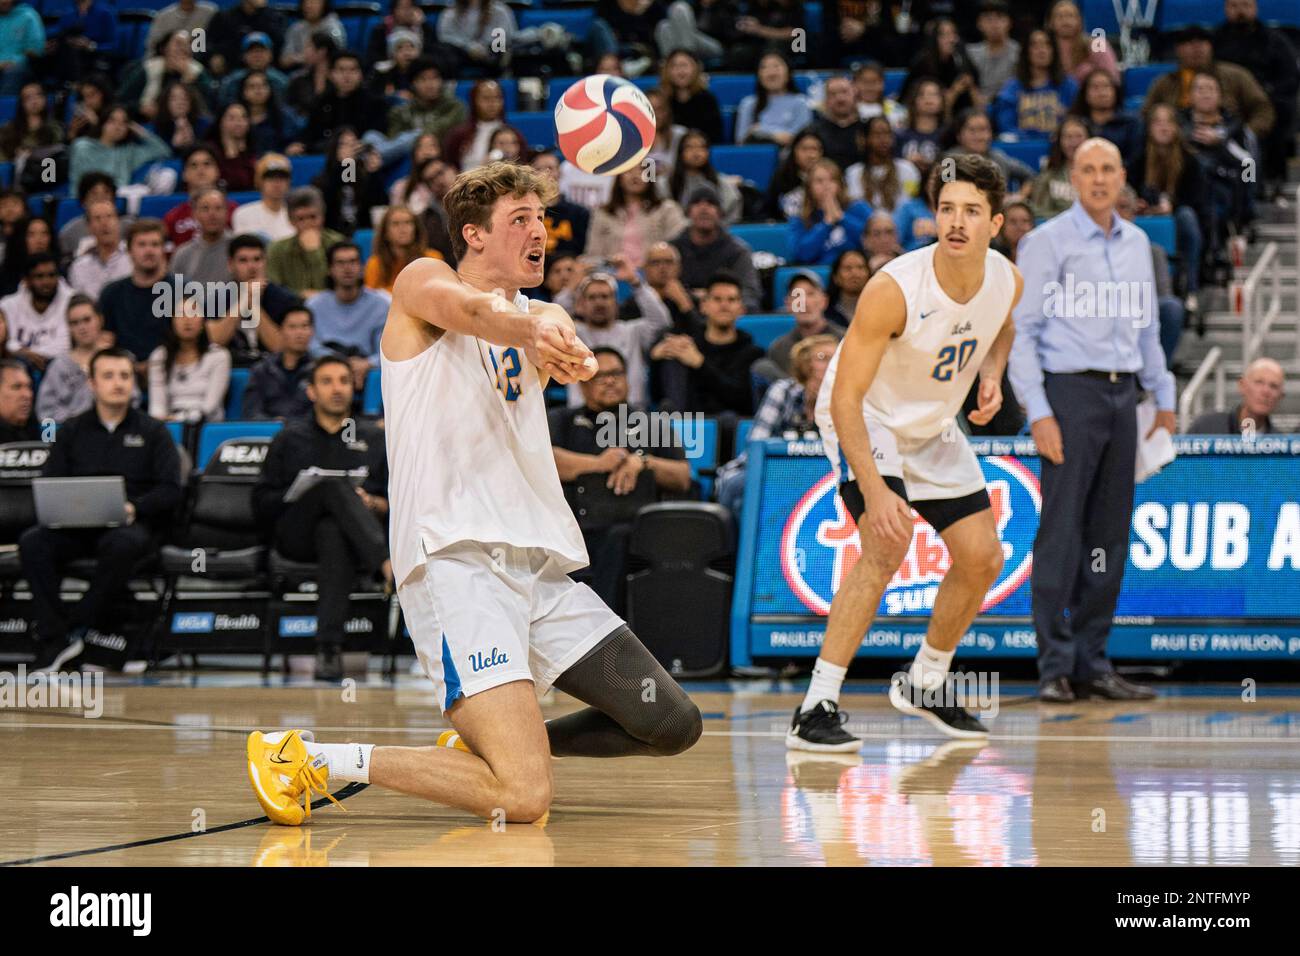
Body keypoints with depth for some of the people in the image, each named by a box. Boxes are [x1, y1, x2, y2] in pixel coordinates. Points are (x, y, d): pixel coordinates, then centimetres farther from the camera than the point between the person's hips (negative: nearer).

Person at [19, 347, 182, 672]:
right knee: (32, 542, -29)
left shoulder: (152, 431, 11)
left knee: (122, 543, -40)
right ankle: (54, 640, -31)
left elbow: (170, 489, 0)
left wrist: (134, 507, -18)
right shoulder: (72, 431, 18)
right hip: (77, 525, 3)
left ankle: (78, 626, -26)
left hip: (133, 524, -2)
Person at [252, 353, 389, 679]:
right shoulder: (291, 438, 22)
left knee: (333, 531, -41)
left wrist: (372, 503, -5)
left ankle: (329, 647, -49)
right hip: (295, 534, 0)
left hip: (343, 530, 0)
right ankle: (389, 566, -54)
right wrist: (301, 496, -5)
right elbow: (262, 502, 14)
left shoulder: (374, 439, 23)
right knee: (335, 484, -33)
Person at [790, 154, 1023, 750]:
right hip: (864, 418, -7)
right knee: (887, 544, -27)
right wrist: (874, 492, -42)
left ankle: (925, 684, 30)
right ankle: (816, 708, -26)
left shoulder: (1007, 281, -14)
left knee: (982, 558, 6)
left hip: (933, 427, 7)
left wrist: (991, 377, -8)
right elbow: (845, 399, -33)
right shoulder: (894, 289, -33)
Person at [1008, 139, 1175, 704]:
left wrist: (1164, 399, 20)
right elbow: (1021, 331, -7)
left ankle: (1092, 665, 10)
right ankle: (1055, 668, -6)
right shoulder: (1047, 242, -3)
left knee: (1109, 537, 6)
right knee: (1061, 533, -8)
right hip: (1071, 389, -6)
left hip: (1122, 395, 6)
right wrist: (1039, 413, -14)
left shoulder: (1137, 243, 15)